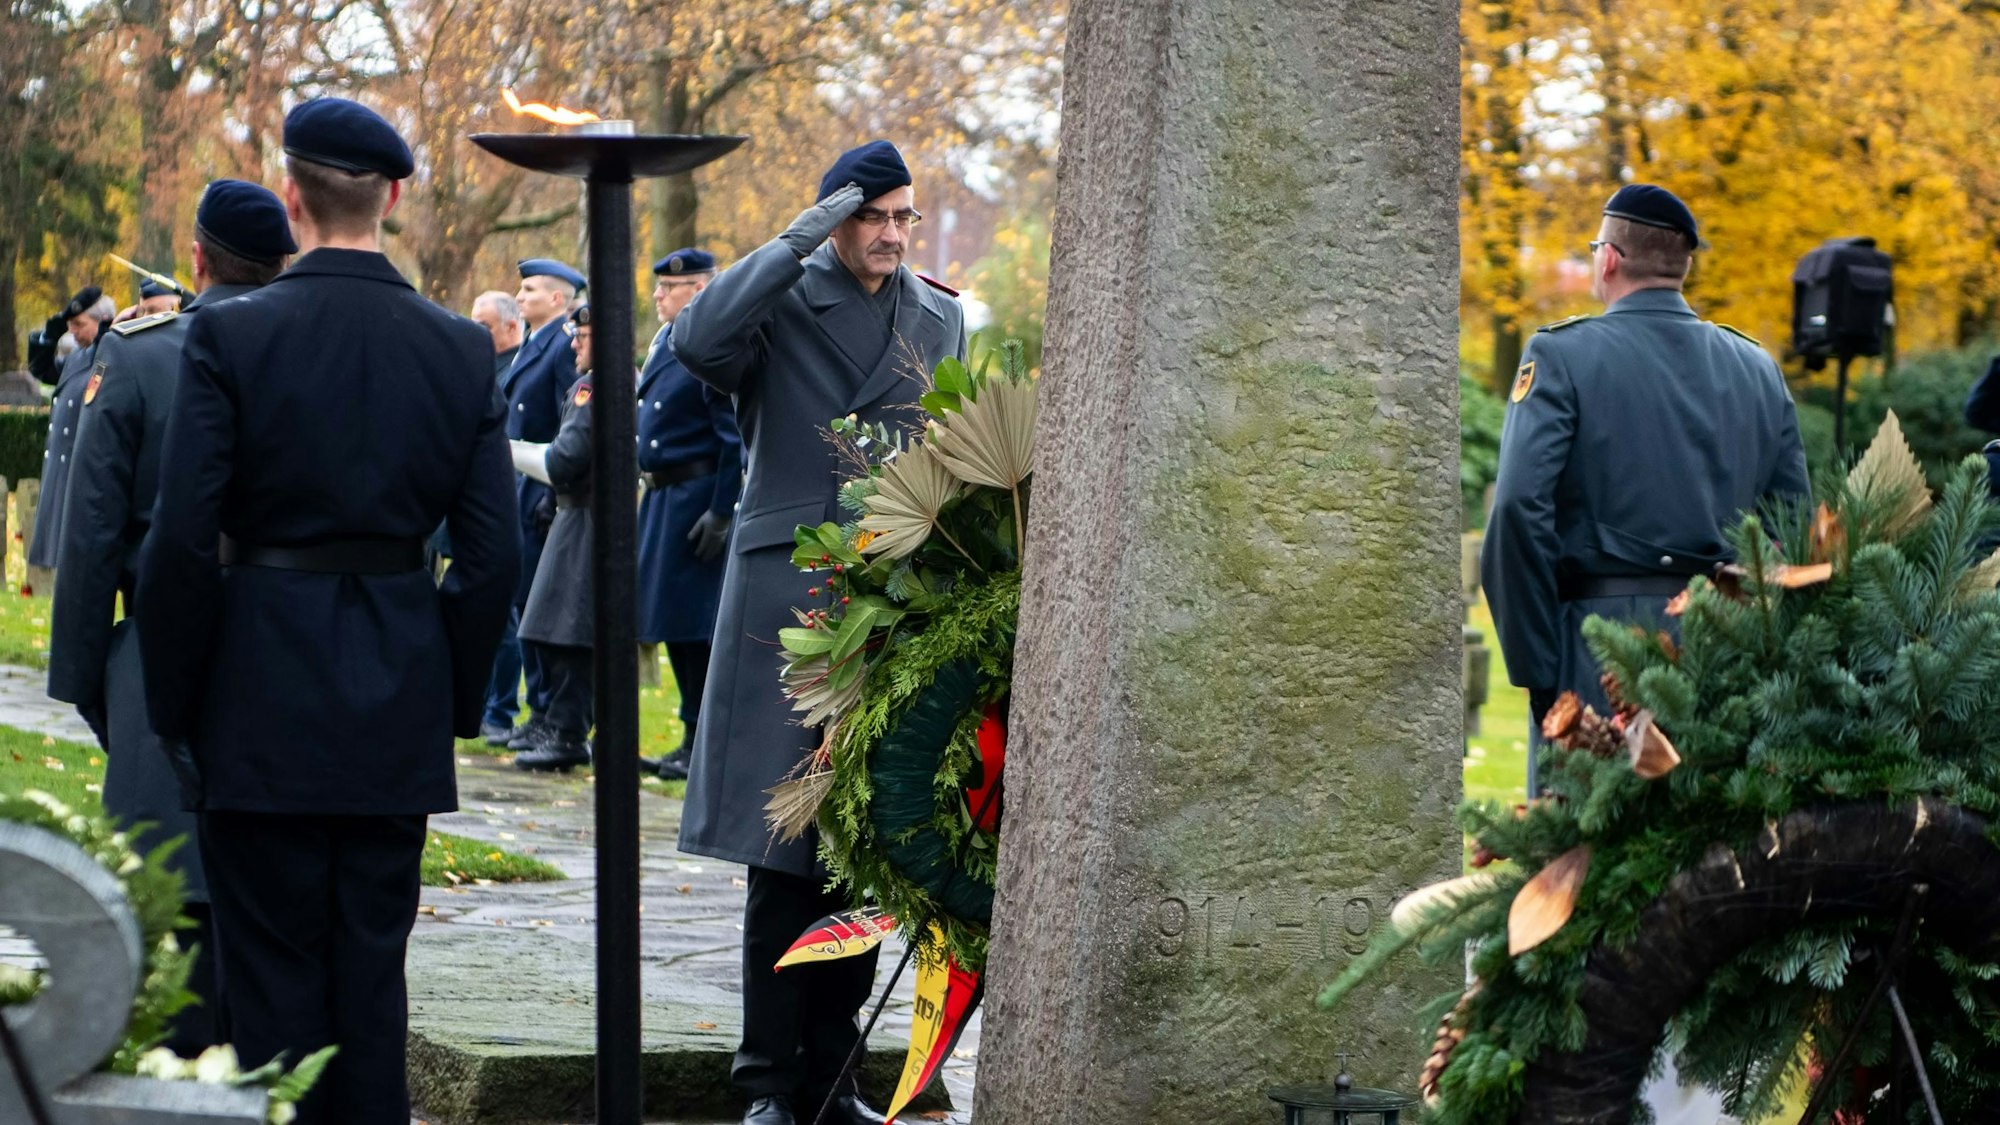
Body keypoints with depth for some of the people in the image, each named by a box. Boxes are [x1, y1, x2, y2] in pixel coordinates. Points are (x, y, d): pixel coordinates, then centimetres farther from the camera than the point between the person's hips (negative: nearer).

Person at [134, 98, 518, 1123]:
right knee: (374, 964, 11)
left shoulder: (230, 337, -10)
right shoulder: (460, 349, 0)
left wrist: (174, 703, 0)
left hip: (263, 699, -3)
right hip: (398, 704, 3)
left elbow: (183, 540, -11)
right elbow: (492, 551, 1)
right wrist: (455, 701, 11)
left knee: (272, 971, 4)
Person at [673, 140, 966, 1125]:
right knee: (782, 858, -4)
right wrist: (799, 241, -17)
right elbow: (697, 341, -20)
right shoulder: (780, 301, 1)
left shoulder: (937, 319, 14)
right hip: (786, 591, -4)